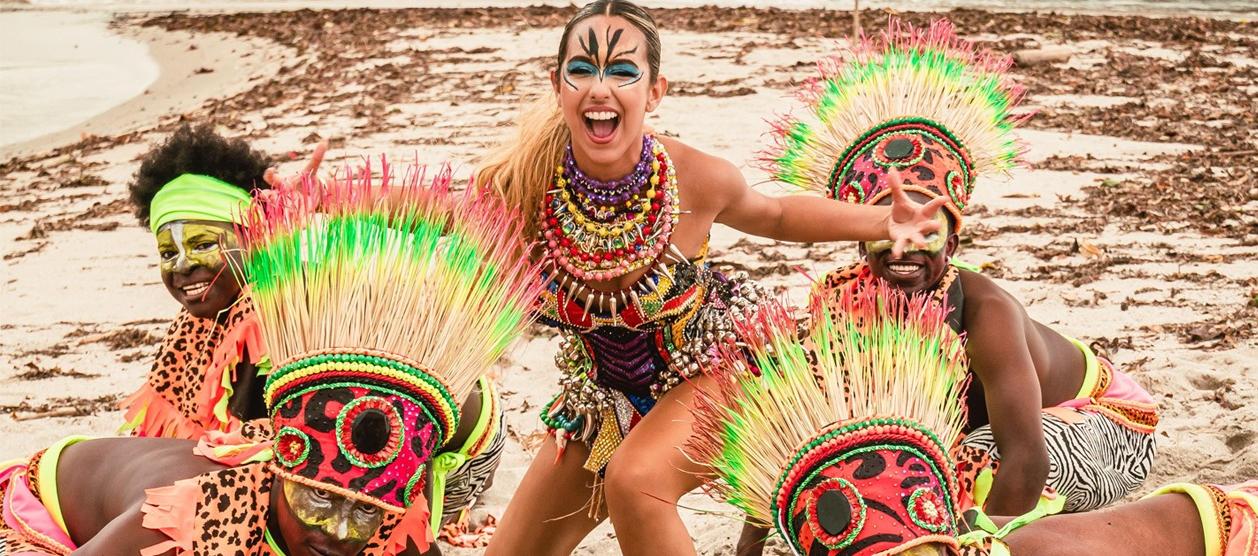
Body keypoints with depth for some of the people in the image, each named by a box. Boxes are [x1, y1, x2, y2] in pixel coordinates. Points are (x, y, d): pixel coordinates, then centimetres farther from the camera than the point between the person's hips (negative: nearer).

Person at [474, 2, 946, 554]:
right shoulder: (518, 183, -25)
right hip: (604, 395, 3)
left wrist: (883, 220, -13)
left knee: (634, 479, -34)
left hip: (711, 372, -3)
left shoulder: (697, 178, -26)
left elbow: (775, 216, -2)